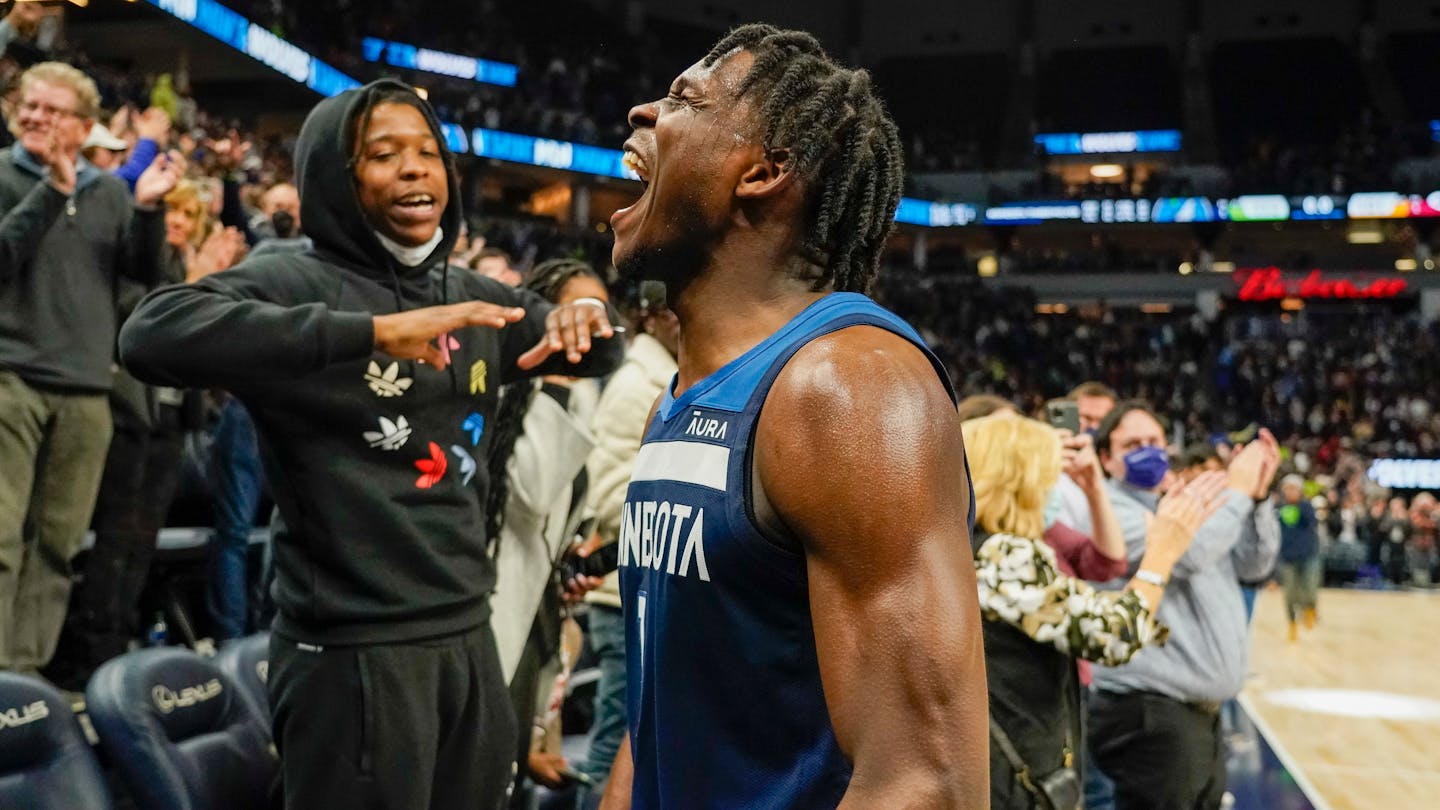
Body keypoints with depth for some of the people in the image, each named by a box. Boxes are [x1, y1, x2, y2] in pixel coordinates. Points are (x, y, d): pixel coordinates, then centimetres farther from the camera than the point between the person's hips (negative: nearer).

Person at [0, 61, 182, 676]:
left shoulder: (108, 190, 13)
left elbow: (146, 274, 8)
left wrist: (148, 208, -7)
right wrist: (53, 189, -18)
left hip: (86, 388, 4)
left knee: (57, 540, 6)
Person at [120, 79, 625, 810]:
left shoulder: (475, 299, 11)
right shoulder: (297, 281, -9)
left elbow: (600, 356, 21)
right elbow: (152, 333, -27)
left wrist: (587, 318, -4)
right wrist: (370, 331, -33)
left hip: (469, 637, 7)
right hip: (355, 653, -6)